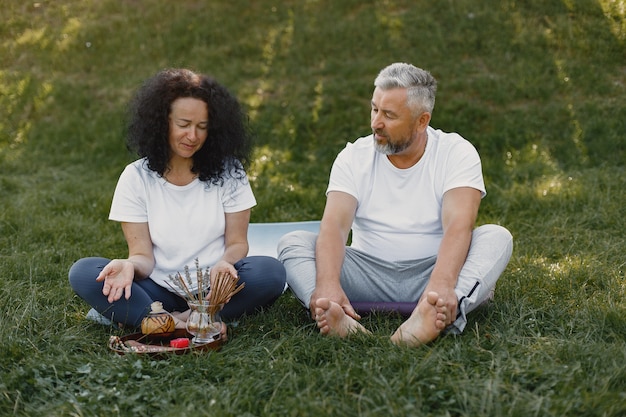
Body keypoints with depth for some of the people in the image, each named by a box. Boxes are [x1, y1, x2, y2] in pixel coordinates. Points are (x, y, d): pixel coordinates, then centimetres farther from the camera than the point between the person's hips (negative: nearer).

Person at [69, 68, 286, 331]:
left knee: (271, 272, -29)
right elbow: (143, 255, -3)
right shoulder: (136, 178, 0)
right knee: (83, 272, -22)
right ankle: (174, 325, -31)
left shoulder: (228, 172, 0)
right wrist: (130, 266, -27)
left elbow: (237, 242, 0)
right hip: (159, 292, 1)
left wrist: (225, 262, -24)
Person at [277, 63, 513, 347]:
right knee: (293, 242, -18)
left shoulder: (457, 153, -4)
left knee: (497, 237, -26)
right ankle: (338, 319, -48)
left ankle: (437, 316, -53)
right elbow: (334, 225, -15)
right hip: (369, 275, 2)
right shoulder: (354, 156, 0)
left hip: (429, 272, -1)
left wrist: (441, 284, -41)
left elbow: (458, 227, -21)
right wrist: (328, 284, -35)